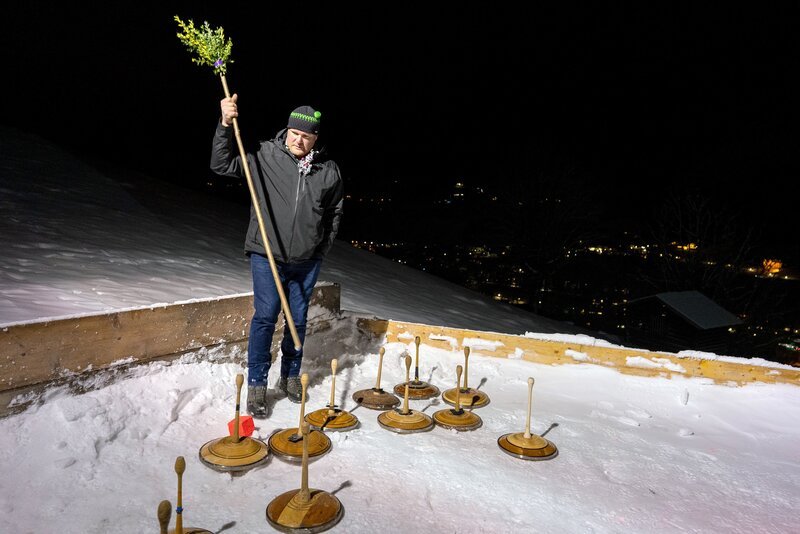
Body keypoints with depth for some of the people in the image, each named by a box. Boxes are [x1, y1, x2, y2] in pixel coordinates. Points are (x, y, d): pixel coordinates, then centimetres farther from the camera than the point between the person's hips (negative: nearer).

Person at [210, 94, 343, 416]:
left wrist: (324, 248, 10)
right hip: (267, 256, -2)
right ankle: (256, 384, 10)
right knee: (265, 317, -5)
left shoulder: (328, 170, 1)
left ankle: (290, 377, 29)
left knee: (298, 319, 11)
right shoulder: (264, 157, -4)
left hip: (307, 260, 3)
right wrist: (225, 125, -18)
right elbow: (222, 164, -6)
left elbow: (335, 212, 13)